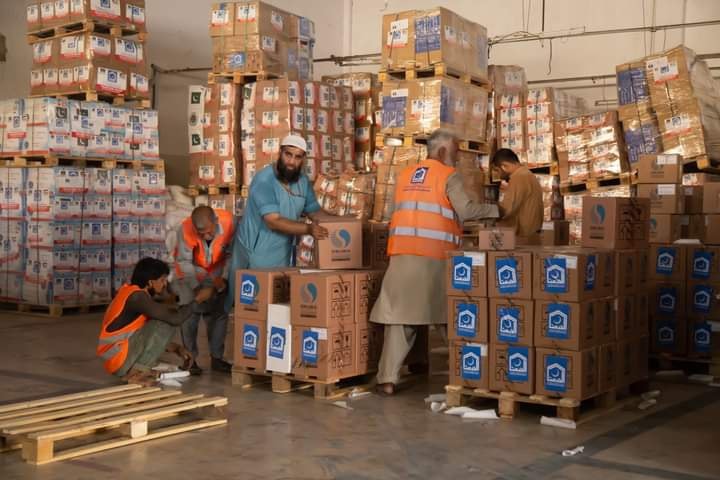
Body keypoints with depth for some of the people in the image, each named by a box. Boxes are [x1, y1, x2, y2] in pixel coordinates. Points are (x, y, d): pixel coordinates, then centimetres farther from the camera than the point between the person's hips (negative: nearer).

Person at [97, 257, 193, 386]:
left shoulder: (131, 292, 15)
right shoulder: (137, 296, -15)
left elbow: (152, 335, 21)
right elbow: (175, 318, -21)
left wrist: (177, 349, 11)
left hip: (115, 357, 10)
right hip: (117, 357, -10)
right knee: (166, 324, -12)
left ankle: (134, 369, 7)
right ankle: (137, 371, -11)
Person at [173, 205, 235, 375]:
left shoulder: (228, 221, -31)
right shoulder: (185, 229, -34)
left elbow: (232, 252, -17)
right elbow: (184, 262, -23)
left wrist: (224, 278, -26)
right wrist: (201, 287, -28)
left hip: (217, 273, 2)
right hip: (191, 273, -2)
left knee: (219, 313, 3)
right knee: (190, 315, -8)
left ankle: (216, 358, 13)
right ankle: (190, 359, 2)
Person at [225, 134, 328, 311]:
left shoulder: (303, 180, -2)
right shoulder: (264, 180, -24)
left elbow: (314, 211, 3)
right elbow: (274, 222, -30)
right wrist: (308, 229, -40)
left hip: (283, 252, 6)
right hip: (256, 251, -6)